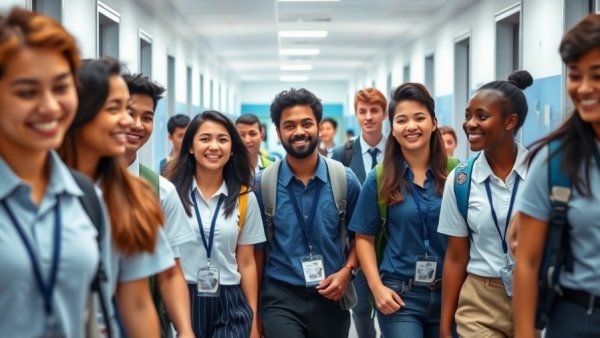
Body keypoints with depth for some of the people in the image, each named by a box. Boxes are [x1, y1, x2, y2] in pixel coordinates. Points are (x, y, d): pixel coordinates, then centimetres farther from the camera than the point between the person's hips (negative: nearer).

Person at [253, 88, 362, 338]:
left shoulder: (345, 180, -2)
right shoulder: (262, 184, -4)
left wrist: (347, 271, -8)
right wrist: (254, 311, 3)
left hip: (331, 298, 2)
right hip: (280, 299, -2)